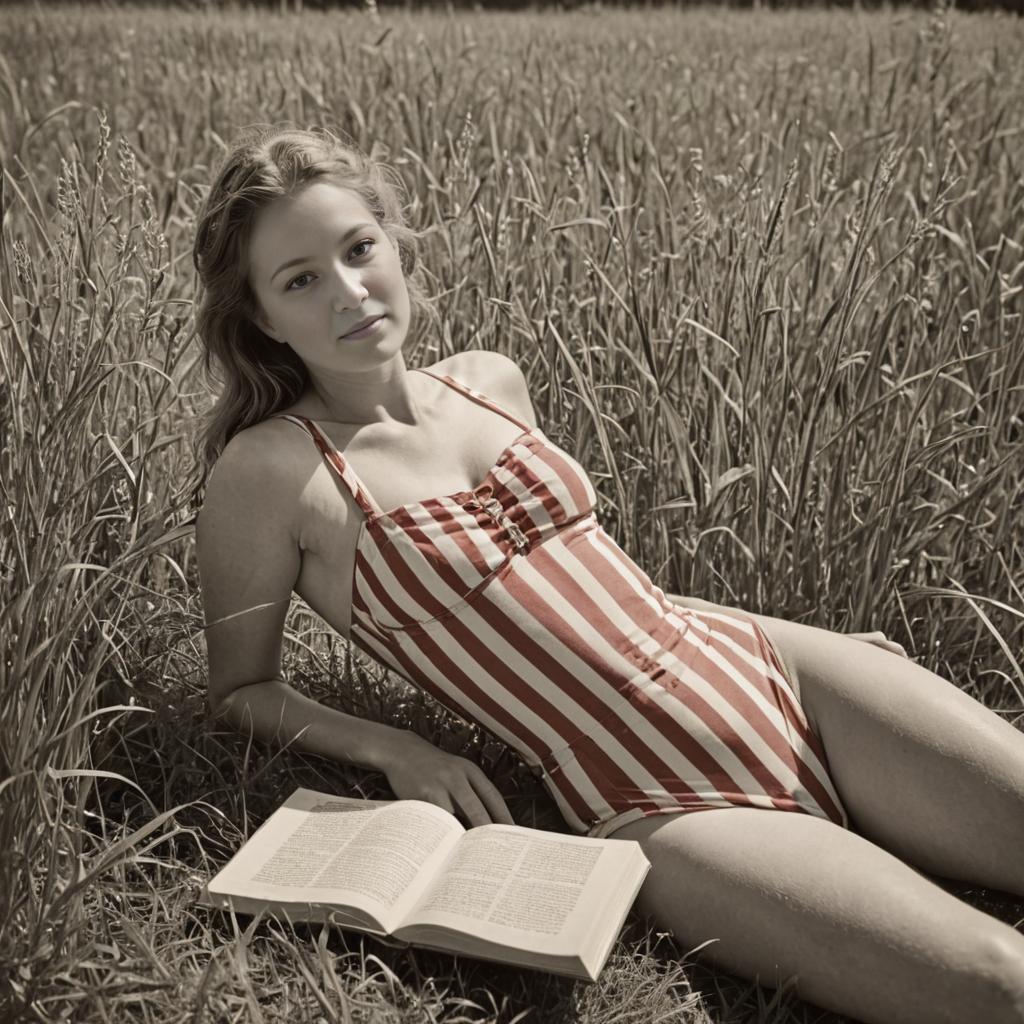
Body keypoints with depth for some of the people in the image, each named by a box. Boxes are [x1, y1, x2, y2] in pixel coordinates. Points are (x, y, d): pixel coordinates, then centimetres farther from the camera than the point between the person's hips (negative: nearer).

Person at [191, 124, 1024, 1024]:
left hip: (769, 671, 6)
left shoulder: (492, 383, 8)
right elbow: (242, 690, 5)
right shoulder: (270, 470, -8)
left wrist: (813, 632, 16)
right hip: (656, 810, -5)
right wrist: (393, 751, -13)